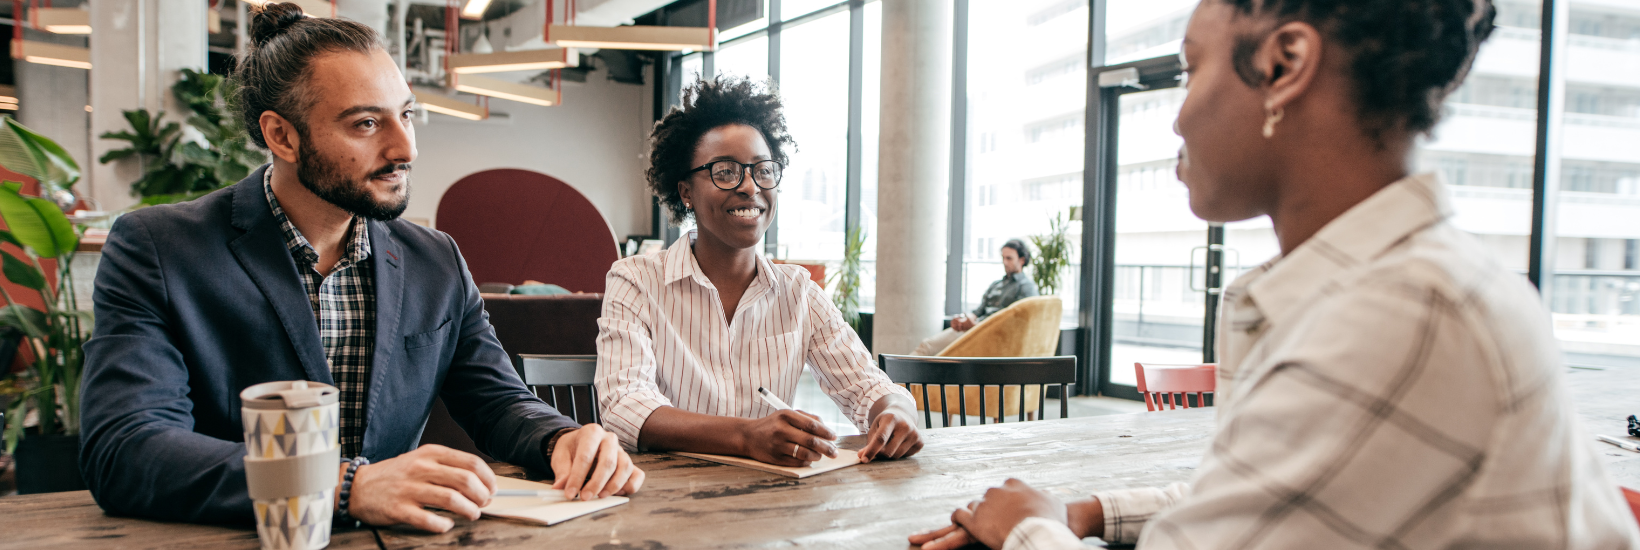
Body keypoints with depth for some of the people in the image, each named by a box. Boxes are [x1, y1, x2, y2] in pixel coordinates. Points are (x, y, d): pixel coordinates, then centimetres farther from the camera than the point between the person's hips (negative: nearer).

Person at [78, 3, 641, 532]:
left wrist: (563, 439, -12)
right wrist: (346, 487, -30)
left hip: (394, 537, 3)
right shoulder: (155, 249, -6)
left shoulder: (438, 263, 7)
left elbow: (496, 399, 11)